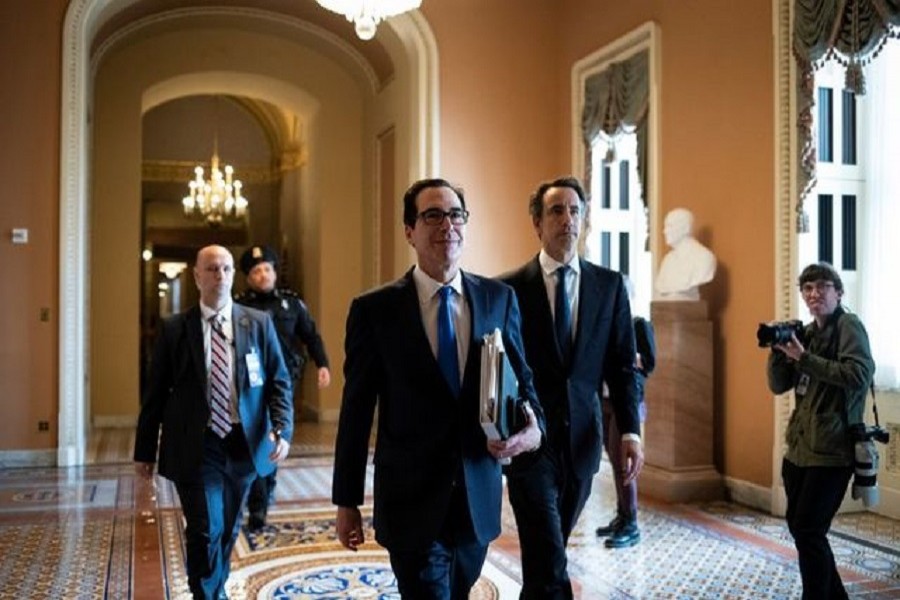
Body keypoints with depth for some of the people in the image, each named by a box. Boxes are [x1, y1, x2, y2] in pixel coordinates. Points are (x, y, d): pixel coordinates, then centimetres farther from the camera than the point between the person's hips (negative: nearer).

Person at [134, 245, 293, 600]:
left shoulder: (259, 324, 2)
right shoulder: (174, 329, -1)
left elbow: (279, 381, 2)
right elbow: (155, 393, 3)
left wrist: (282, 428, -13)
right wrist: (145, 450, 4)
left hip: (244, 444, 2)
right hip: (196, 447, -2)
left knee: (227, 528, 18)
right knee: (206, 530, -7)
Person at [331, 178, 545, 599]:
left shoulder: (499, 298, 2)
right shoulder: (374, 309, -6)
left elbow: (520, 378, 9)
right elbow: (356, 410, -3)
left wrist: (535, 427, -13)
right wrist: (346, 501, 0)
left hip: (478, 496, 4)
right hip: (411, 501, -4)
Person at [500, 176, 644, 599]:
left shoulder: (610, 285, 5)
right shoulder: (510, 289, -4)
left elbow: (622, 366, 5)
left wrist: (630, 431, -5)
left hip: (582, 438, 3)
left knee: (546, 553, 18)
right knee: (550, 564, -7)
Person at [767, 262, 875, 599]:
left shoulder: (849, 326, -6)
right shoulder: (806, 332, 14)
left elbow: (859, 375, -22)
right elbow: (778, 385, 9)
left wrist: (804, 357, -24)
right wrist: (779, 349, -7)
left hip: (832, 449, -8)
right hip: (799, 447, 8)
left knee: (808, 530, -7)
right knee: (797, 525, 14)